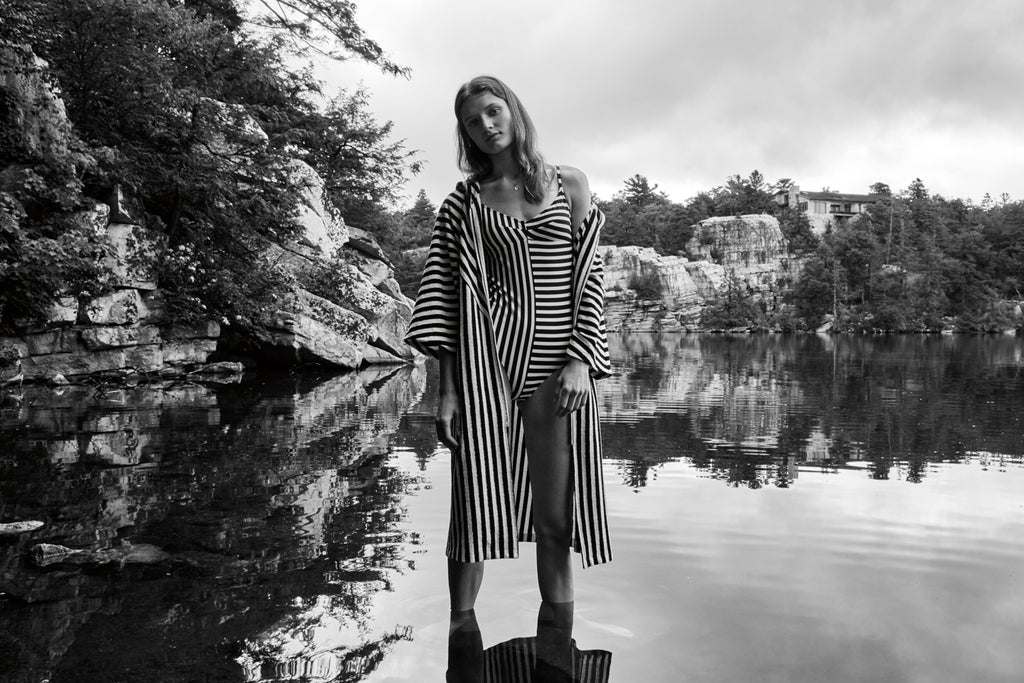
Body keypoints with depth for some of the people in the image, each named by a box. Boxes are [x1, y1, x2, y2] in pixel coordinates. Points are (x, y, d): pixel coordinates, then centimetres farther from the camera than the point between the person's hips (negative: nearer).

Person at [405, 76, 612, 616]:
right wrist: (447, 389, -5)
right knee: (476, 508, 0)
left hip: (559, 363, 1)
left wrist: (580, 362, -5)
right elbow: (446, 300, 4)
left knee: (556, 519, 5)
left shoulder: (568, 185, 12)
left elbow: (590, 278, 6)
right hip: (487, 360, -1)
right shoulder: (462, 205, 10)